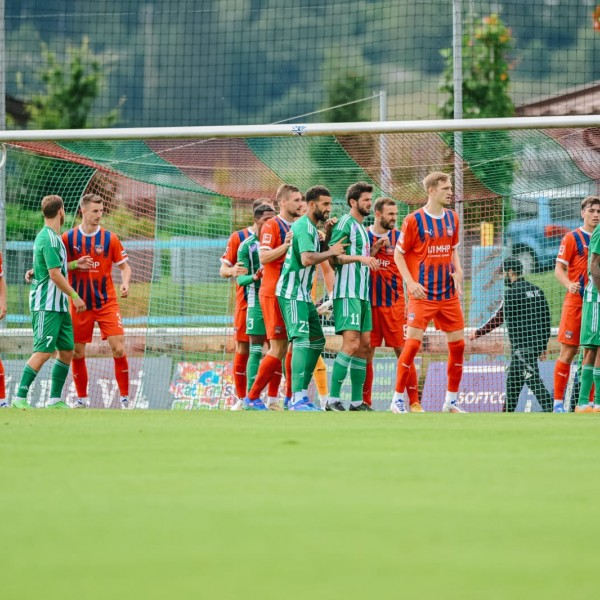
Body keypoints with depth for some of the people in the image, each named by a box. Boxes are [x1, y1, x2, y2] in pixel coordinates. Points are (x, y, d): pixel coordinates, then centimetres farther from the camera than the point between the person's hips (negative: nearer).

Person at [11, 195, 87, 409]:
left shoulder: (46, 237, 15)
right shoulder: (50, 239, -16)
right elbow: (55, 274, -20)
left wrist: (75, 265, 26)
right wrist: (74, 296, -16)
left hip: (59, 305, 10)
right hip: (47, 305, -10)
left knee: (67, 351, 8)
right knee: (42, 352, -11)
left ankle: (55, 399, 11)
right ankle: (20, 397, -8)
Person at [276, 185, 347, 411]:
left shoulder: (311, 227, 18)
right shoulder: (304, 227, -15)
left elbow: (321, 253, 17)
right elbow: (307, 259, -28)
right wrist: (331, 252, -17)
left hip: (304, 294, 11)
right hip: (292, 293, -11)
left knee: (317, 340, 12)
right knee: (302, 340, -18)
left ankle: (301, 395, 15)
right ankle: (297, 398, -26)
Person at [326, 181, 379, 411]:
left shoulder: (362, 228, 21)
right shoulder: (345, 224, -7)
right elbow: (332, 257, -16)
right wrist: (359, 257, -26)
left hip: (362, 293, 10)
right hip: (348, 292, -10)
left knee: (364, 345, 7)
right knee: (351, 344, -16)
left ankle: (357, 401, 10)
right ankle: (333, 400, -16)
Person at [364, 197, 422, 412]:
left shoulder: (399, 237, 3)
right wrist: (376, 248, -13)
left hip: (394, 303, -1)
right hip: (369, 303, 1)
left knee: (403, 351, -5)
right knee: (367, 353, 2)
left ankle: (414, 402, -3)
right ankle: (365, 402, 11)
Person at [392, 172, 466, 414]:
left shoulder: (452, 218, 10)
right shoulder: (414, 220, -7)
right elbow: (398, 253, -3)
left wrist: (457, 271, 2)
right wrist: (411, 282, -13)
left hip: (448, 293, 6)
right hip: (423, 294, -6)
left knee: (458, 343, 4)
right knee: (413, 342, -12)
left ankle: (451, 401, 16)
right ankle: (397, 400, -2)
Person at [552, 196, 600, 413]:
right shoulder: (573, 238, -2)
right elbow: (559, 268, -6)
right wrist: (569, 284, -24)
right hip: (575, 302, -5)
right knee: (568, 352, -5)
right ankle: (558, 401, -1)